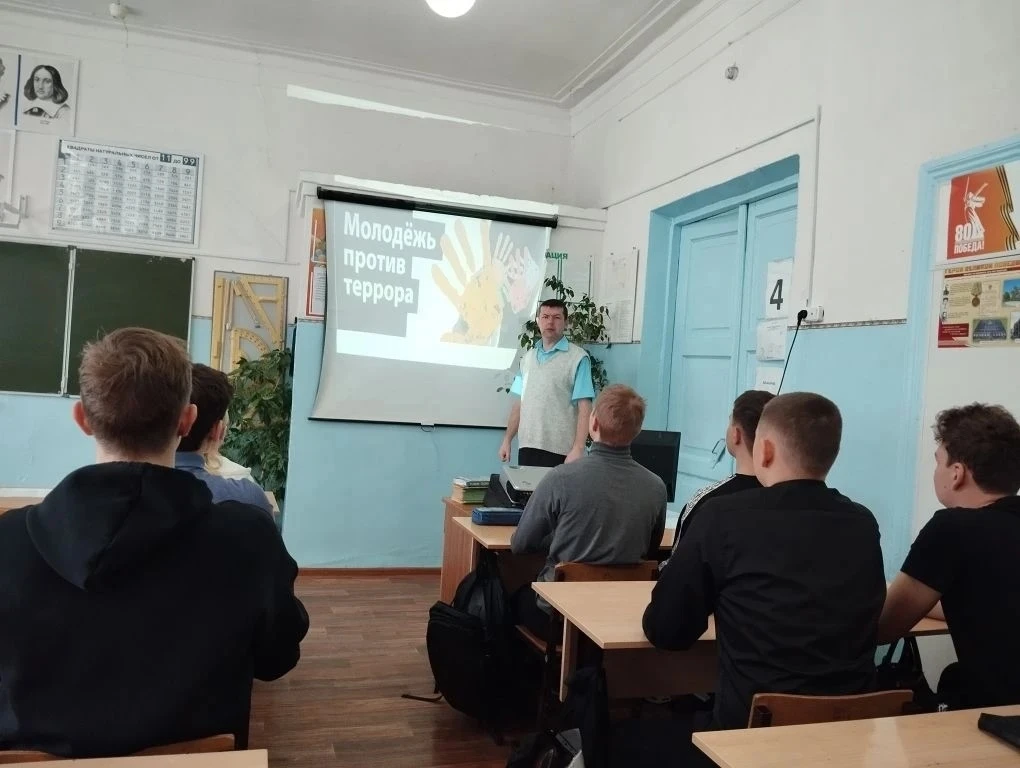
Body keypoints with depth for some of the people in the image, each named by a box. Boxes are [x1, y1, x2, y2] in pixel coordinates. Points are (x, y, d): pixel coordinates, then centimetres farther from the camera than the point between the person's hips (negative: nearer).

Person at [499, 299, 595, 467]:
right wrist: (507, 439, 11)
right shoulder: (528, 357, 13)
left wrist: (578, 448, -19)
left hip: (560, 450, -5)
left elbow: (584, 407, -11)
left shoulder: (578, 358, -5)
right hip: (527, 446, 5)